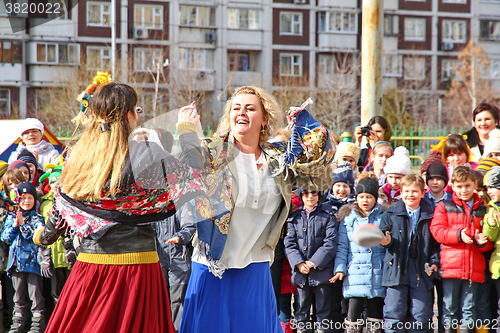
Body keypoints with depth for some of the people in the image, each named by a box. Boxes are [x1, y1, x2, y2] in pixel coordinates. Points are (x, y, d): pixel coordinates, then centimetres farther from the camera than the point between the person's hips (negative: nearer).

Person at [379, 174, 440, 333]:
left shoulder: (430, 216, 8)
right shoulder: (391, 214, 6)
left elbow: (437, 243, 10)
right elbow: (385, 239, 3)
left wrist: (434, 262, -4)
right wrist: (386, 241, -20)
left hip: (422, 272, 1)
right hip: (397, 270, -1)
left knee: (421, 316, 3)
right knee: (394, 315, -2)